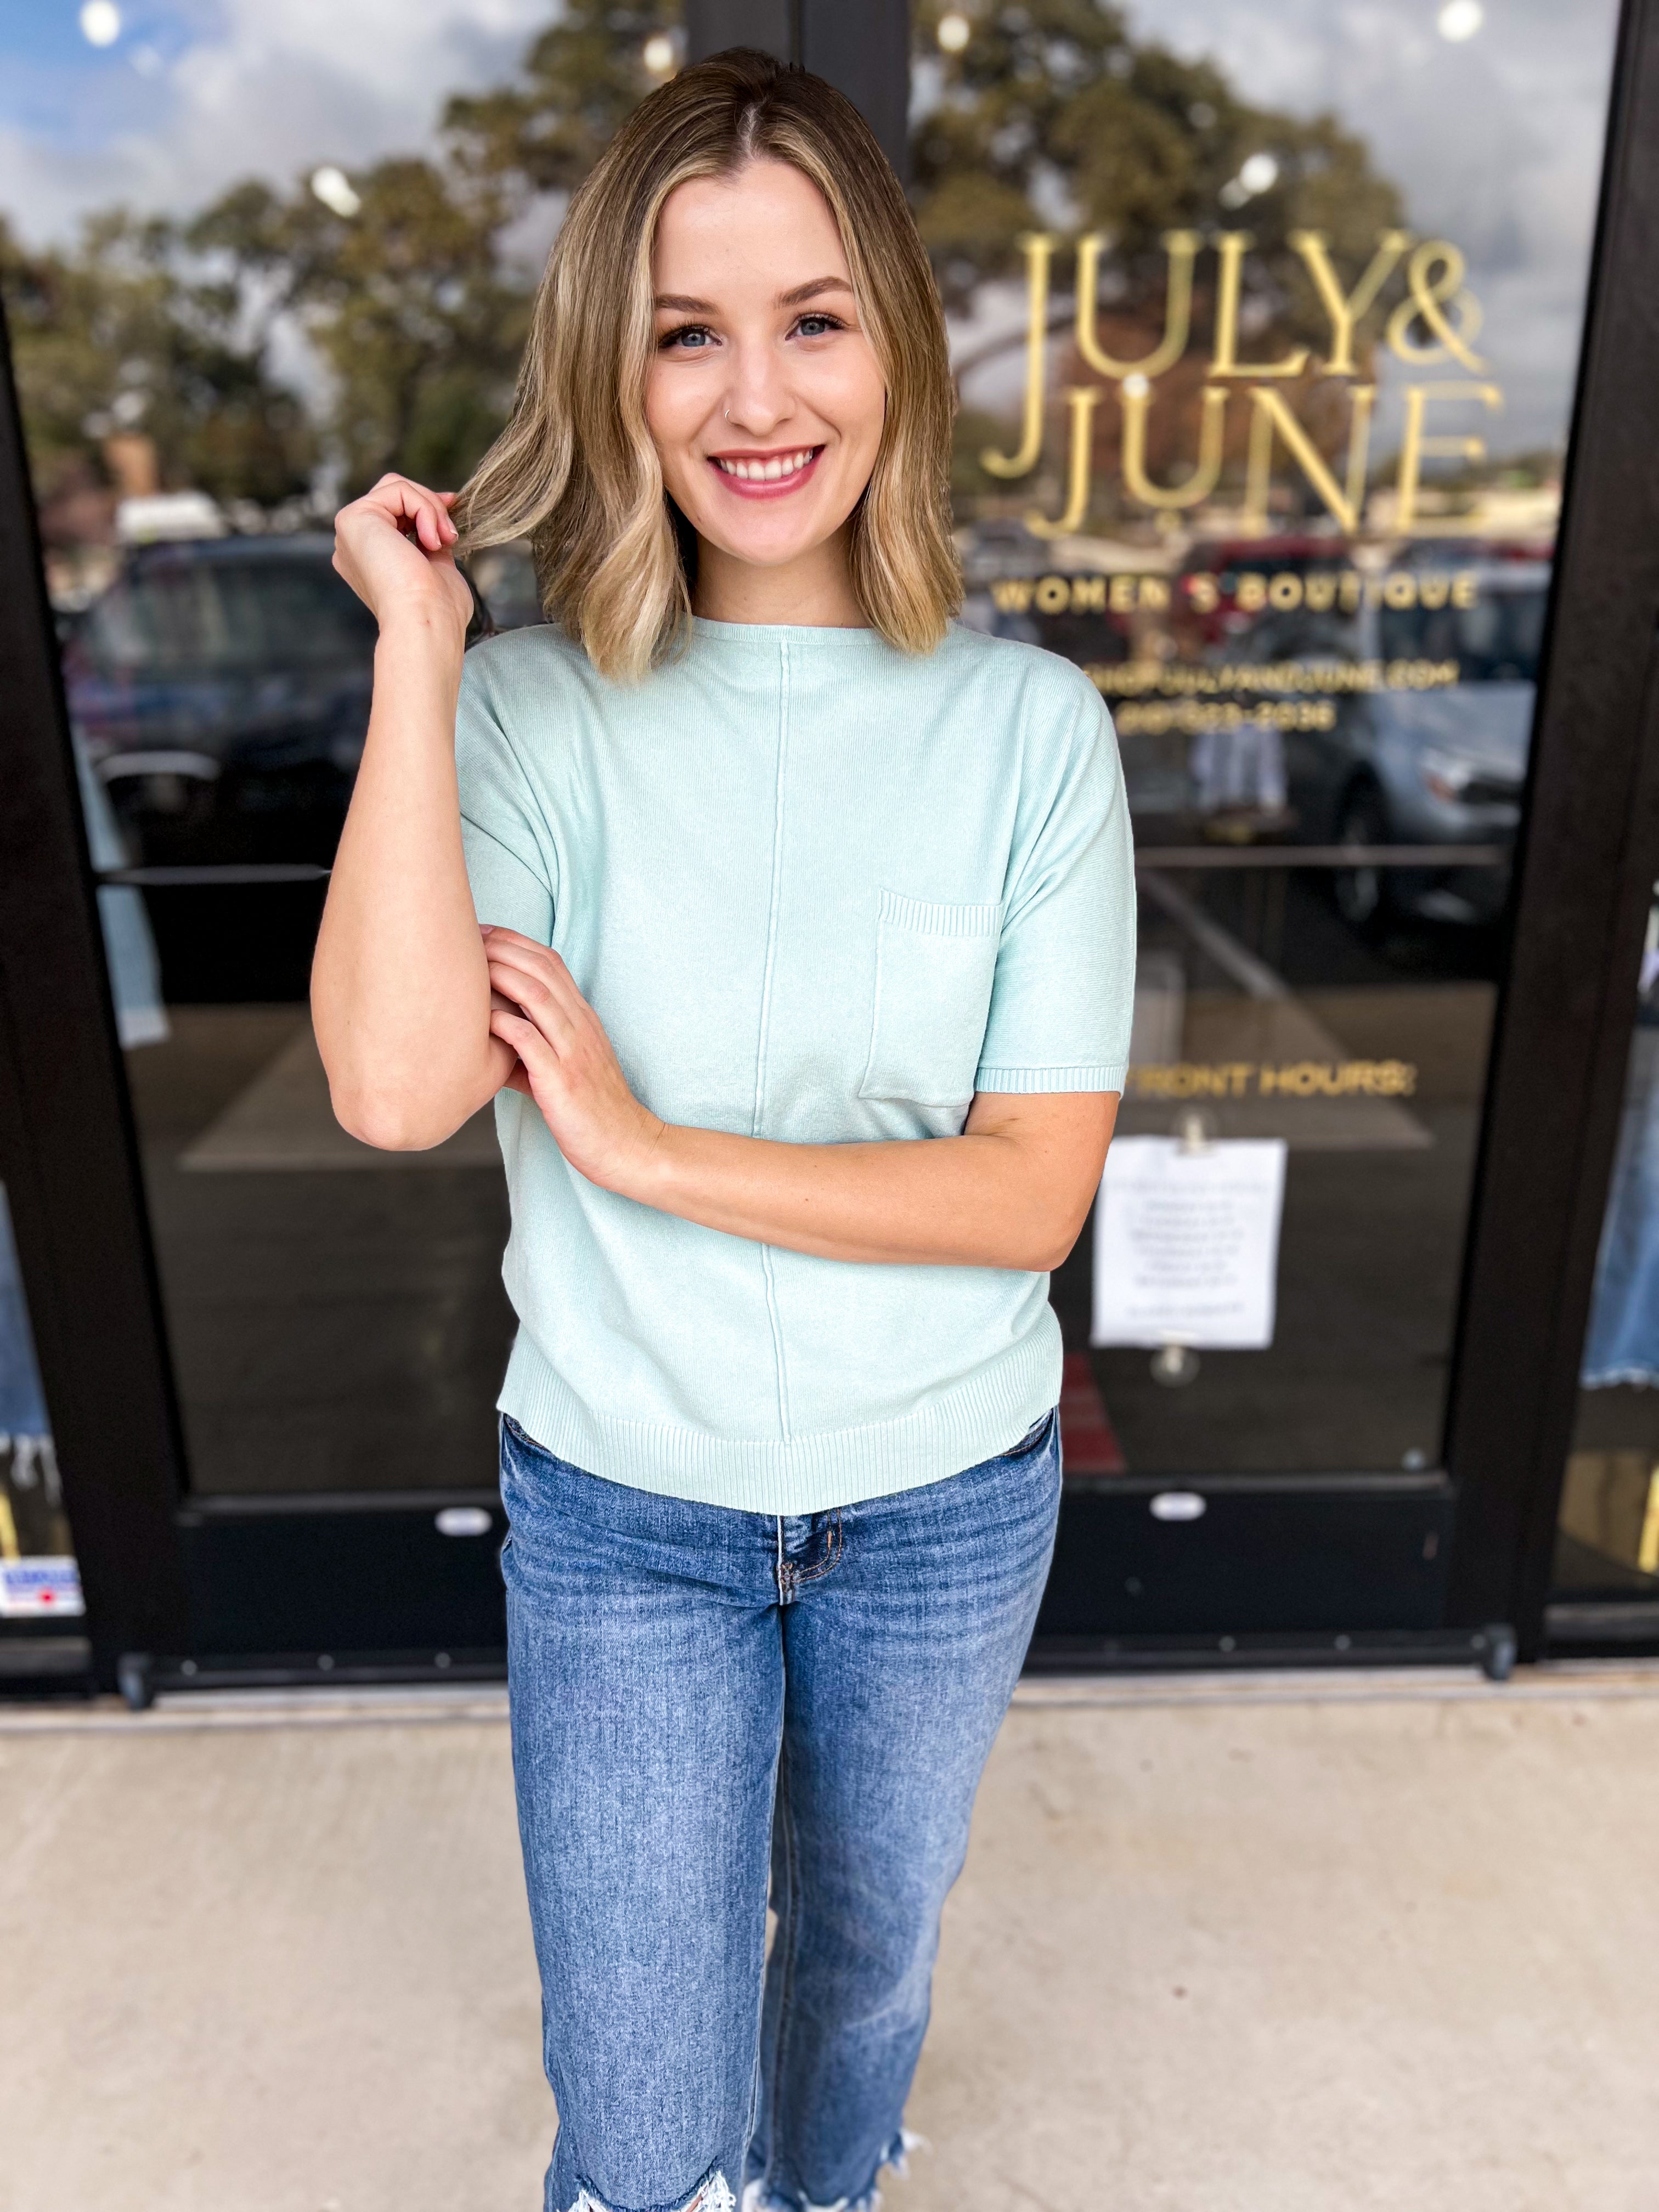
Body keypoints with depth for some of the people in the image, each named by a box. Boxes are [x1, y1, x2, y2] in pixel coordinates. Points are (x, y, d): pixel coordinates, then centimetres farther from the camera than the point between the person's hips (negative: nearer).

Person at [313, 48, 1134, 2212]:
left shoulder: (1028, 724, -11)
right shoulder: (536, 709, -12)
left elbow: (1038, 1188, -15)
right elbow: (395, 1086, -28)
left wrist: (649, 1149, -21)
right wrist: (415, 655, -23)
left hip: (945, 1503, 1)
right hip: (621, 1509, -1)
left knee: (865, 1949, 28)